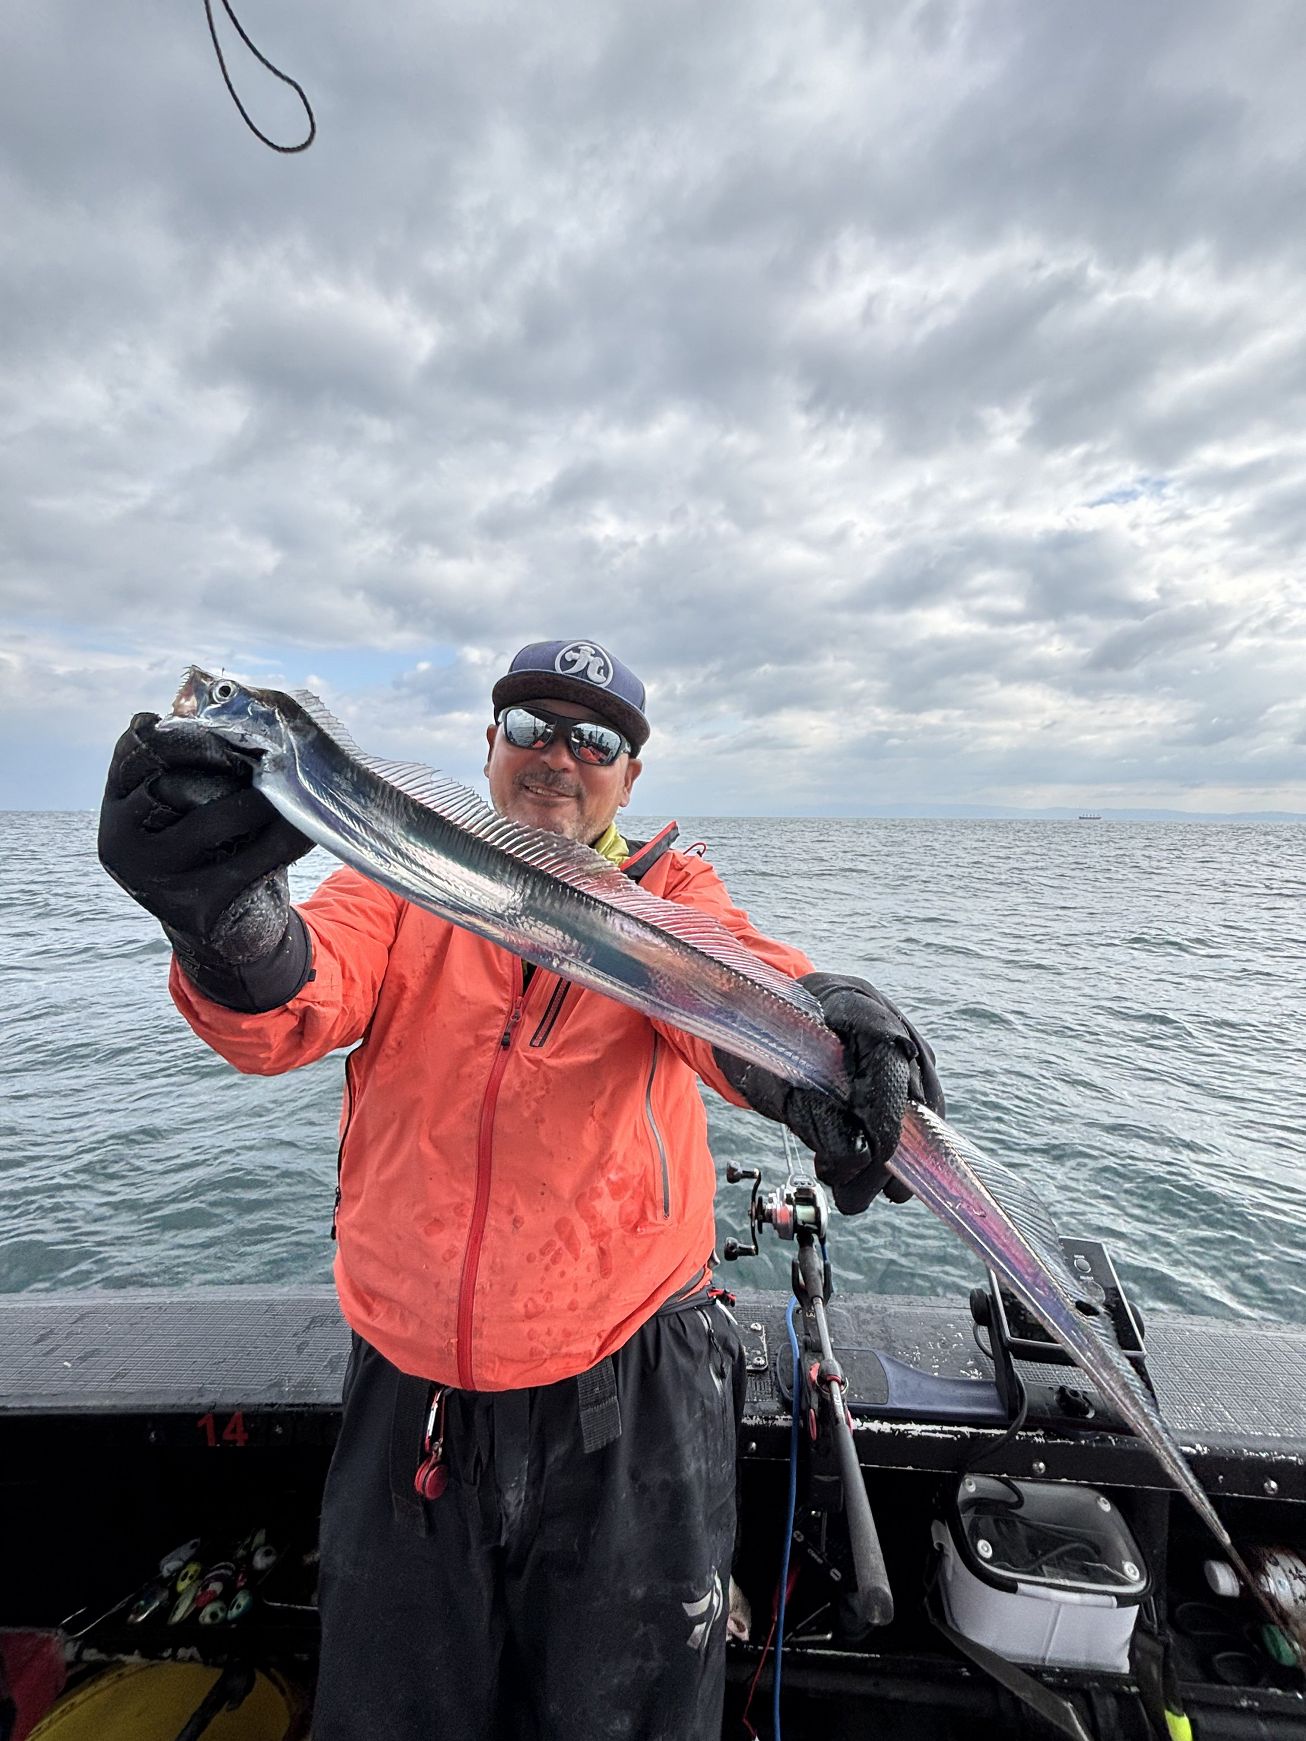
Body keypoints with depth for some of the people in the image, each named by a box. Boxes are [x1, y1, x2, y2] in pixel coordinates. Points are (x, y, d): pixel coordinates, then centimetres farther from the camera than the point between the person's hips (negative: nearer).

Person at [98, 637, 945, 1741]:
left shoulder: (667, 893, -2)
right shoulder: (402, 882, 1)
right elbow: (285, 1012, -16)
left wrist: (815, 1016, -46)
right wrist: (228, 922, -38)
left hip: (629, 1399, -1)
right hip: (409, 1389, 2)